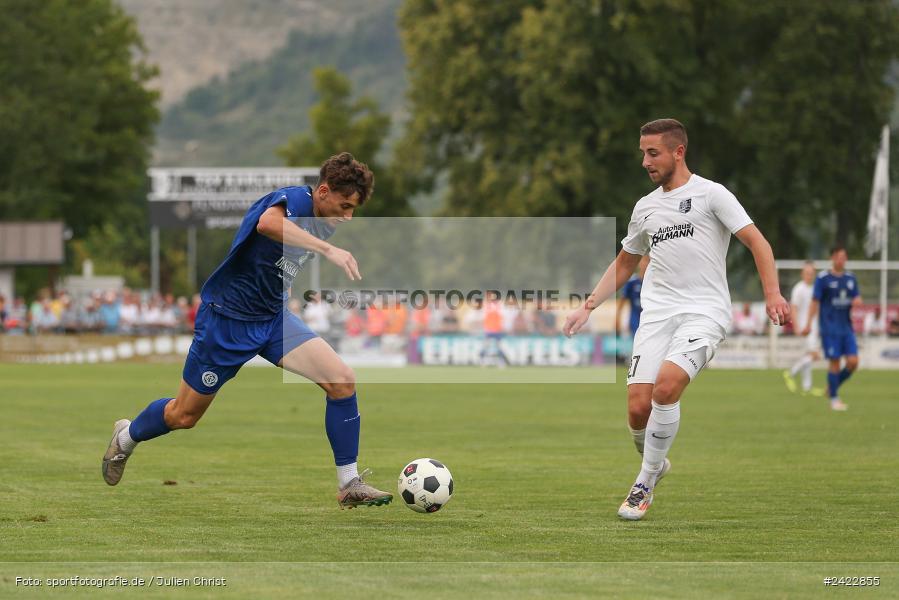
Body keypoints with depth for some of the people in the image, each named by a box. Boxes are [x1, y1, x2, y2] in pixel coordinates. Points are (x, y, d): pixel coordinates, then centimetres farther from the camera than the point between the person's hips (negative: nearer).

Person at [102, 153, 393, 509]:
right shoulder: (294, 200, -23)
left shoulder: (321, 222, 2)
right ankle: (126, 437, 43)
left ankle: (349, 485, -5)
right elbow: (268, 223, -50)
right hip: (228, 319, -7)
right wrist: (328, 249, -54)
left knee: (342, 381, -14)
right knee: (184, 416, 10)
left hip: (274, 318, 7)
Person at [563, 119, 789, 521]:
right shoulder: (645, 208, 18)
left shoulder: (710, 194, 1)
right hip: (657, 313, 5)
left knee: (666, 386, -27)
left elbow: (756, 242, -4)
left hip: (704, 311, -5)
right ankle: (655, 464, 22)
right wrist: (588, 307, 21)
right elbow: (623, 265, 31)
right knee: (638, 407, -10)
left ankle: (644, 485, -11)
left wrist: (772, 294, -17)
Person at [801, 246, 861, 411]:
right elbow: (815, 302, -2)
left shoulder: (851, 278, 11)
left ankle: (832, 388, 19)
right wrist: (808, 324, -5)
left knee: (853, 362, -3)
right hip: (830, 328, -5)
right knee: (834, 362, -6)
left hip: (847, 327, 5)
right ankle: (834, 399, 6)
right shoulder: (823, 278, -3)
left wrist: (857, 301, -9)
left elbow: (857, 299, 16)